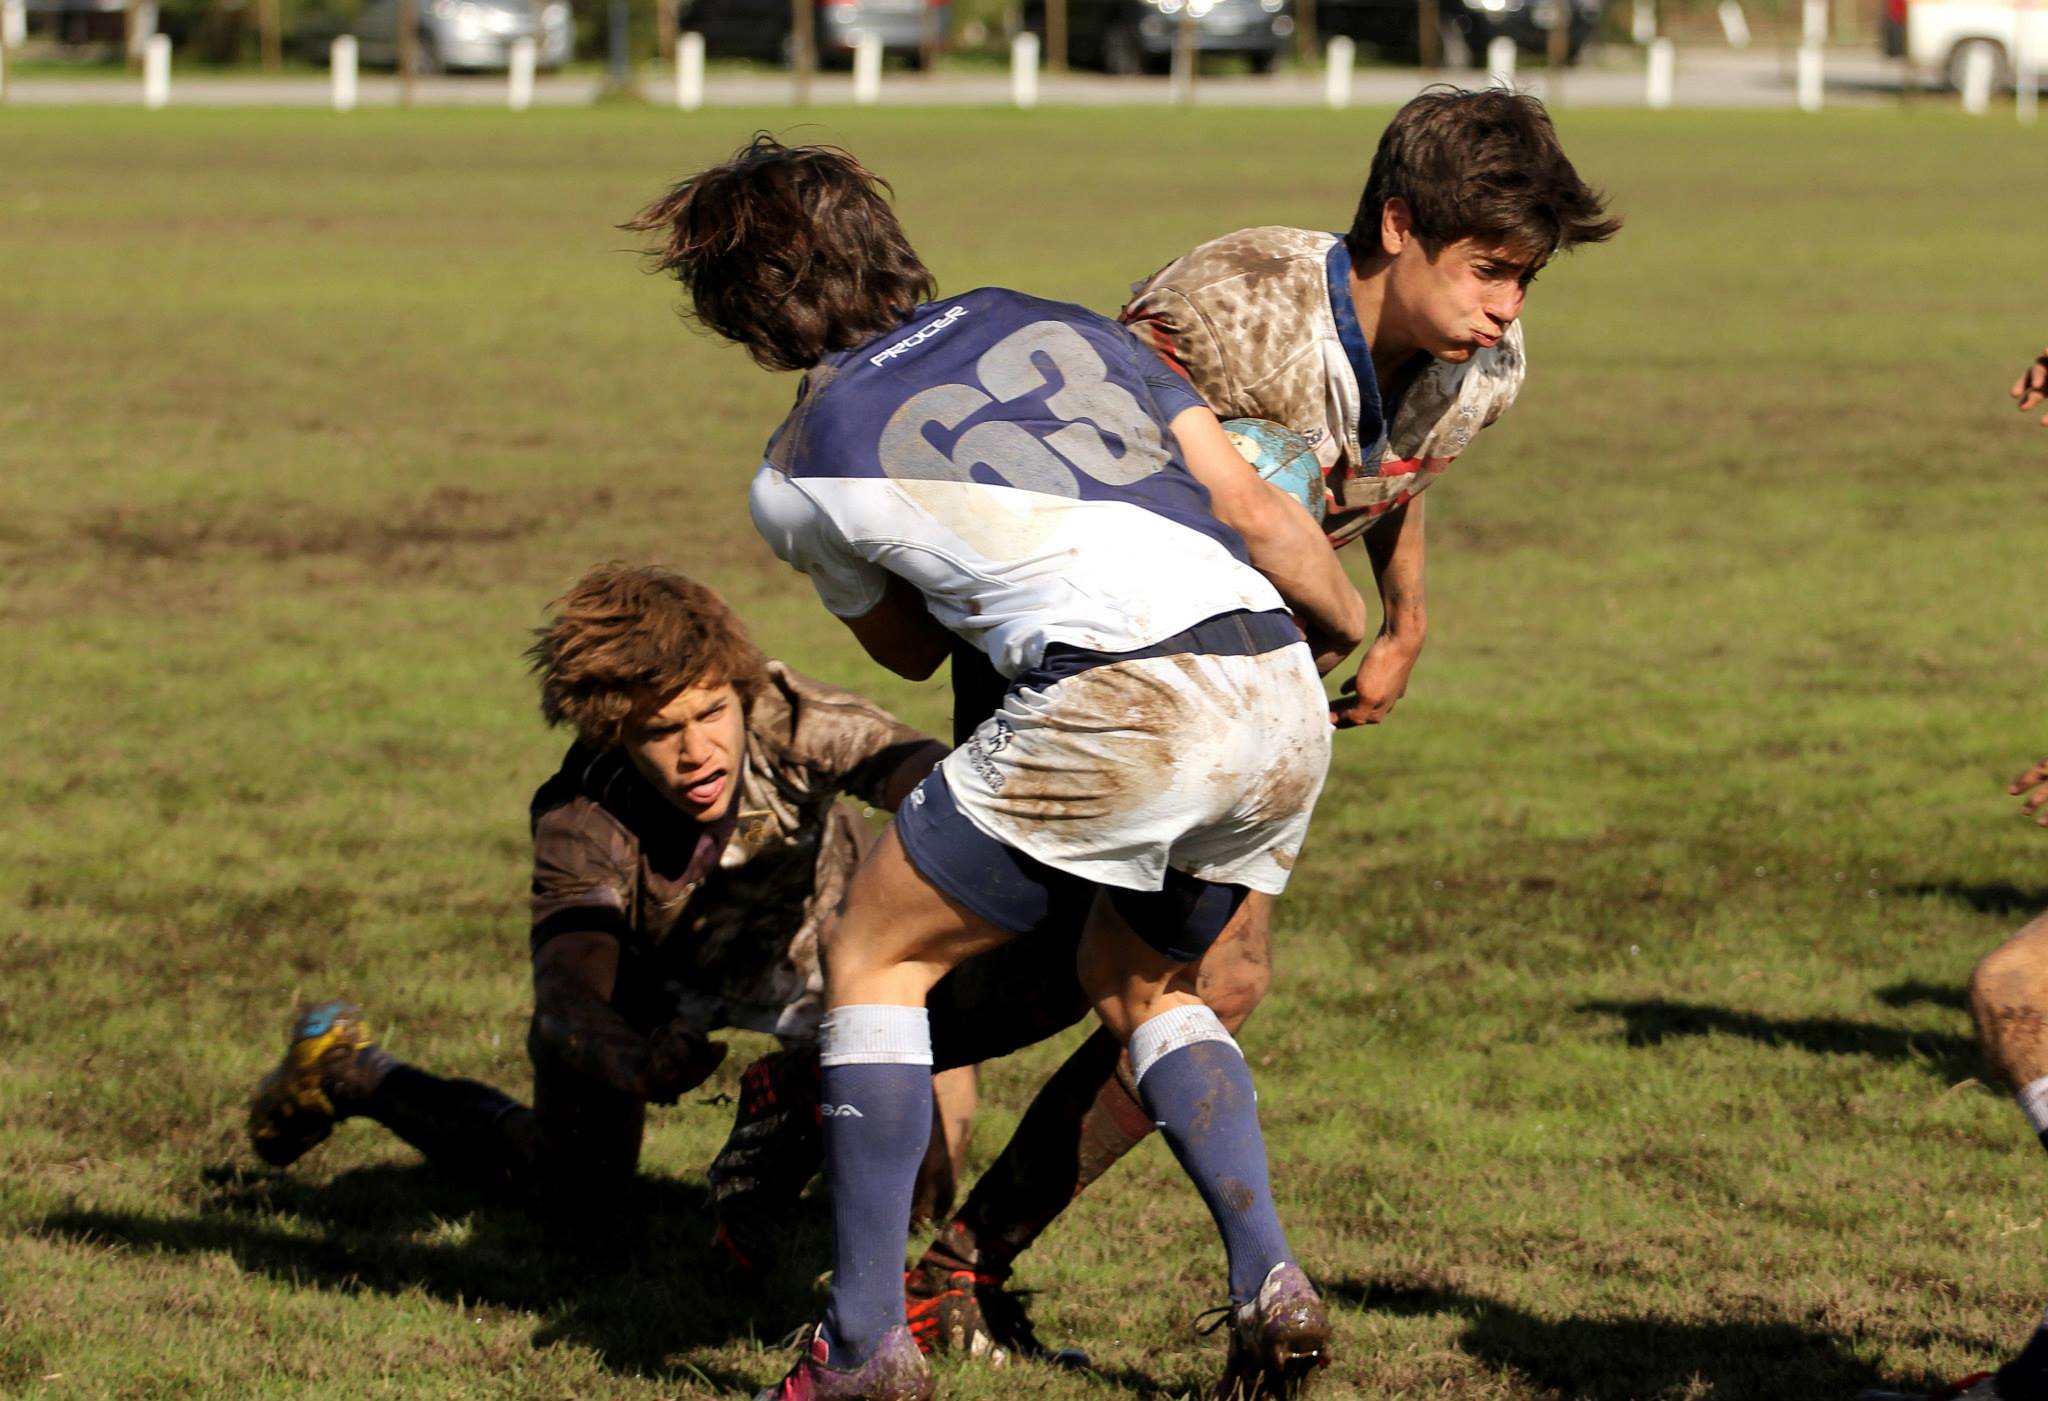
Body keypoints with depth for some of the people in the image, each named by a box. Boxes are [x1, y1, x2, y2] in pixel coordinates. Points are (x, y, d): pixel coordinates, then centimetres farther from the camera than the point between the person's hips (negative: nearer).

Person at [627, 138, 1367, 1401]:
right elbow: (1254, 508, 17)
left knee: (874, 961, 14)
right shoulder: (1041, 319, 23)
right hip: (1284, 707, 6)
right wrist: (1354, 629, 33)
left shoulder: (800, 473, 13)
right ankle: (1270, 1285, 11)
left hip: (1118, 705, -5)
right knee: (1137, 981, 29)